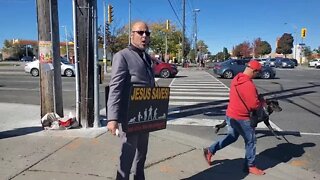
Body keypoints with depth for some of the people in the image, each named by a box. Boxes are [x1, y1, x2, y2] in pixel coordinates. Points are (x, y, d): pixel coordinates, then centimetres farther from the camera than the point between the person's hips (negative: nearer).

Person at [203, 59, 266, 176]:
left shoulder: (236, 79, 4)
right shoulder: (248, 85, -25)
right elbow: (254, 105, -22)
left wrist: (258, 98, 6)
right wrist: (262, 102, -1)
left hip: (231, 115, 9)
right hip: (241, 118, -9)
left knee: (232, 137, 25)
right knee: (251, 141, 9)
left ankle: (210, 151, 25)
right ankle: (250, 166, 24)